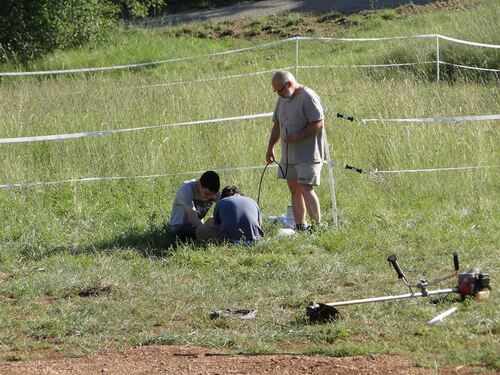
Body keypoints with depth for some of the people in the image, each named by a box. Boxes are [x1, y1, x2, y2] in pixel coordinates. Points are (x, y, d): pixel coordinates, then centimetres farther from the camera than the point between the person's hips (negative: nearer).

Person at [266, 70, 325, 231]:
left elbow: (319, 123, -18)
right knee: (294, 191, 8)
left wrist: (298, 136, -22)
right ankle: (299, 227, 11)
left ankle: (318, 225, -9)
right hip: (289, 155, 9)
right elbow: (277, 125, 23)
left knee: (305, 189, -14)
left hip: (308, 155, -9)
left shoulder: (308, 97, -13)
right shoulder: (283, 99, 14)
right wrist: (270, 147, 17)